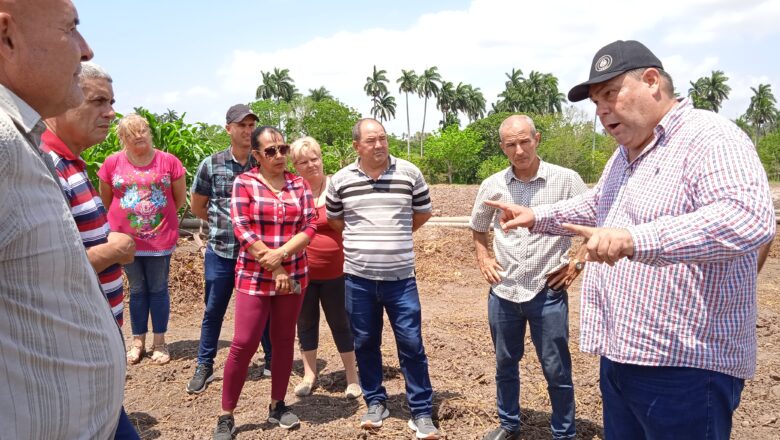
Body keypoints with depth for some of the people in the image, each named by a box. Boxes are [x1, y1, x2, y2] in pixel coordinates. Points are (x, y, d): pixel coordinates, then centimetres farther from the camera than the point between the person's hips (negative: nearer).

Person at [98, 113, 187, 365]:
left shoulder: (169, 162, -5)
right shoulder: (112, 163, -2)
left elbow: (180, 198, 5)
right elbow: (106, 200, 10)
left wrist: (160, 217, 8)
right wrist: (126, 219, 10)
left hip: (160, 238, -1)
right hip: (126, 238, 1)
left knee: (158, 289, 9)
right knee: (137, 290, 13)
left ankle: (159, 342, 20)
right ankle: (138, 342, 25)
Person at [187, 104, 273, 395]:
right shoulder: (211, 165, -1)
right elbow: (197, 207, 10)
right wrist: (223, 224, 7)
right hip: (220, 252, 0)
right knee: (213, 311, 10)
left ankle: (272, 361, 29)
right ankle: (204, 367, 26)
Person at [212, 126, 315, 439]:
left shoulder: (299, 184, 5)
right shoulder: (243, 183, -4)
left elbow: (308, 228, -2)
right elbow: (242, 230, -12)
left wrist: (280, 253, -18)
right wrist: (273, 269, -14)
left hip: (294, 276, 3)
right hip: (254, 277, -3)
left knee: (284, 341, 11)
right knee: (243, 344, -5)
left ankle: (277, 406, 27)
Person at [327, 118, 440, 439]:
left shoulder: (409, 173, -2)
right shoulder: (340, 180, 0)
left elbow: (423, 212, 11)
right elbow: (334, 219, 15)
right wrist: (363, 238, 11)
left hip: (400, 277, -1)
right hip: (358, 277, 1)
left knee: (411, 344, 1)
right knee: (365, 343, 11)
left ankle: (421, 412, 14)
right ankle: (375, 402, 29)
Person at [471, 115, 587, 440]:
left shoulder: (566, 180, -8)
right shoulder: (492, 185, 1)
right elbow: (478, 227, 19)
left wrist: (579, 262, -5)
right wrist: (482, 258, 7)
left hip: (547, 292, -3)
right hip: (503, 292, 3)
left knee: (557, 370, 7)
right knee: (505, 363, 17)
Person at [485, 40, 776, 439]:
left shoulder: (711, 138, -15)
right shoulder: (624, 155, 16)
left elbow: (748, 218, -32)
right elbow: (595, 206, 33)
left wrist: (632, 239, -40)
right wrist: (536, 217, 22)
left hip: (685, 366, -9)